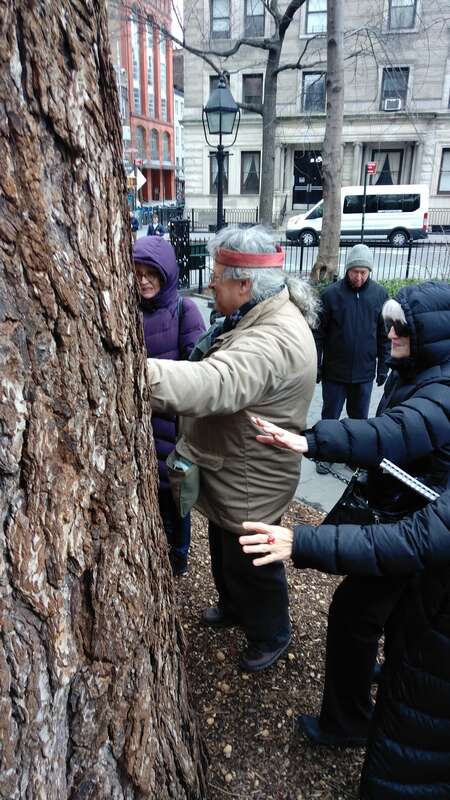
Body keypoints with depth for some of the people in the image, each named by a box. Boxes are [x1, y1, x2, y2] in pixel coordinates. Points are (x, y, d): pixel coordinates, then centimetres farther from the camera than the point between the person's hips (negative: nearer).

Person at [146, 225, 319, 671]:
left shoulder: (274, 340, -33)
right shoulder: (260, 316, 1)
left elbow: (212, 384, -49)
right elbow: (220, 374, 13)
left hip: (251, 483, -9)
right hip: (230, 471, 10)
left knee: (250, 563, 14)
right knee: (224, 551, 29)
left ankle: (271, 636, 41)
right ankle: (233, 606, 56)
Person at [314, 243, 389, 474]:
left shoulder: (379, 294, -2)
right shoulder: (331, 294, -9)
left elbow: (384, 335, 5)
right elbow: (319, 333, -4)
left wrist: (383, 366, 5)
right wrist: (316, 366, -4)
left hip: (364, 372, 2)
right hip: (335, 371, -2)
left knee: (359, 417, 16)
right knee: (330, 416, 11)